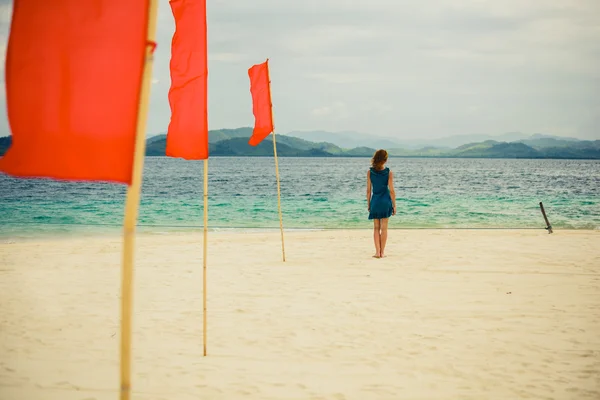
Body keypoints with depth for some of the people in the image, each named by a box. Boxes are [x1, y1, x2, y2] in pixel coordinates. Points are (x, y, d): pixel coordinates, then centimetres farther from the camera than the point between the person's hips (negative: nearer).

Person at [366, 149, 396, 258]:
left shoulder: (370, 172, -3)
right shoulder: (389, 173, -8)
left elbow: (368, 190, 0)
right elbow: (391, 191, -7)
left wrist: (368, 204, 10)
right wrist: (394, 205, 0)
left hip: (375, 201, 2)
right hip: (385, 201, -2)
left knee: (376, 228, 9)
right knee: (384, 228, 5)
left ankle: (377, 252, 5)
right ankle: (382, 252, 7)